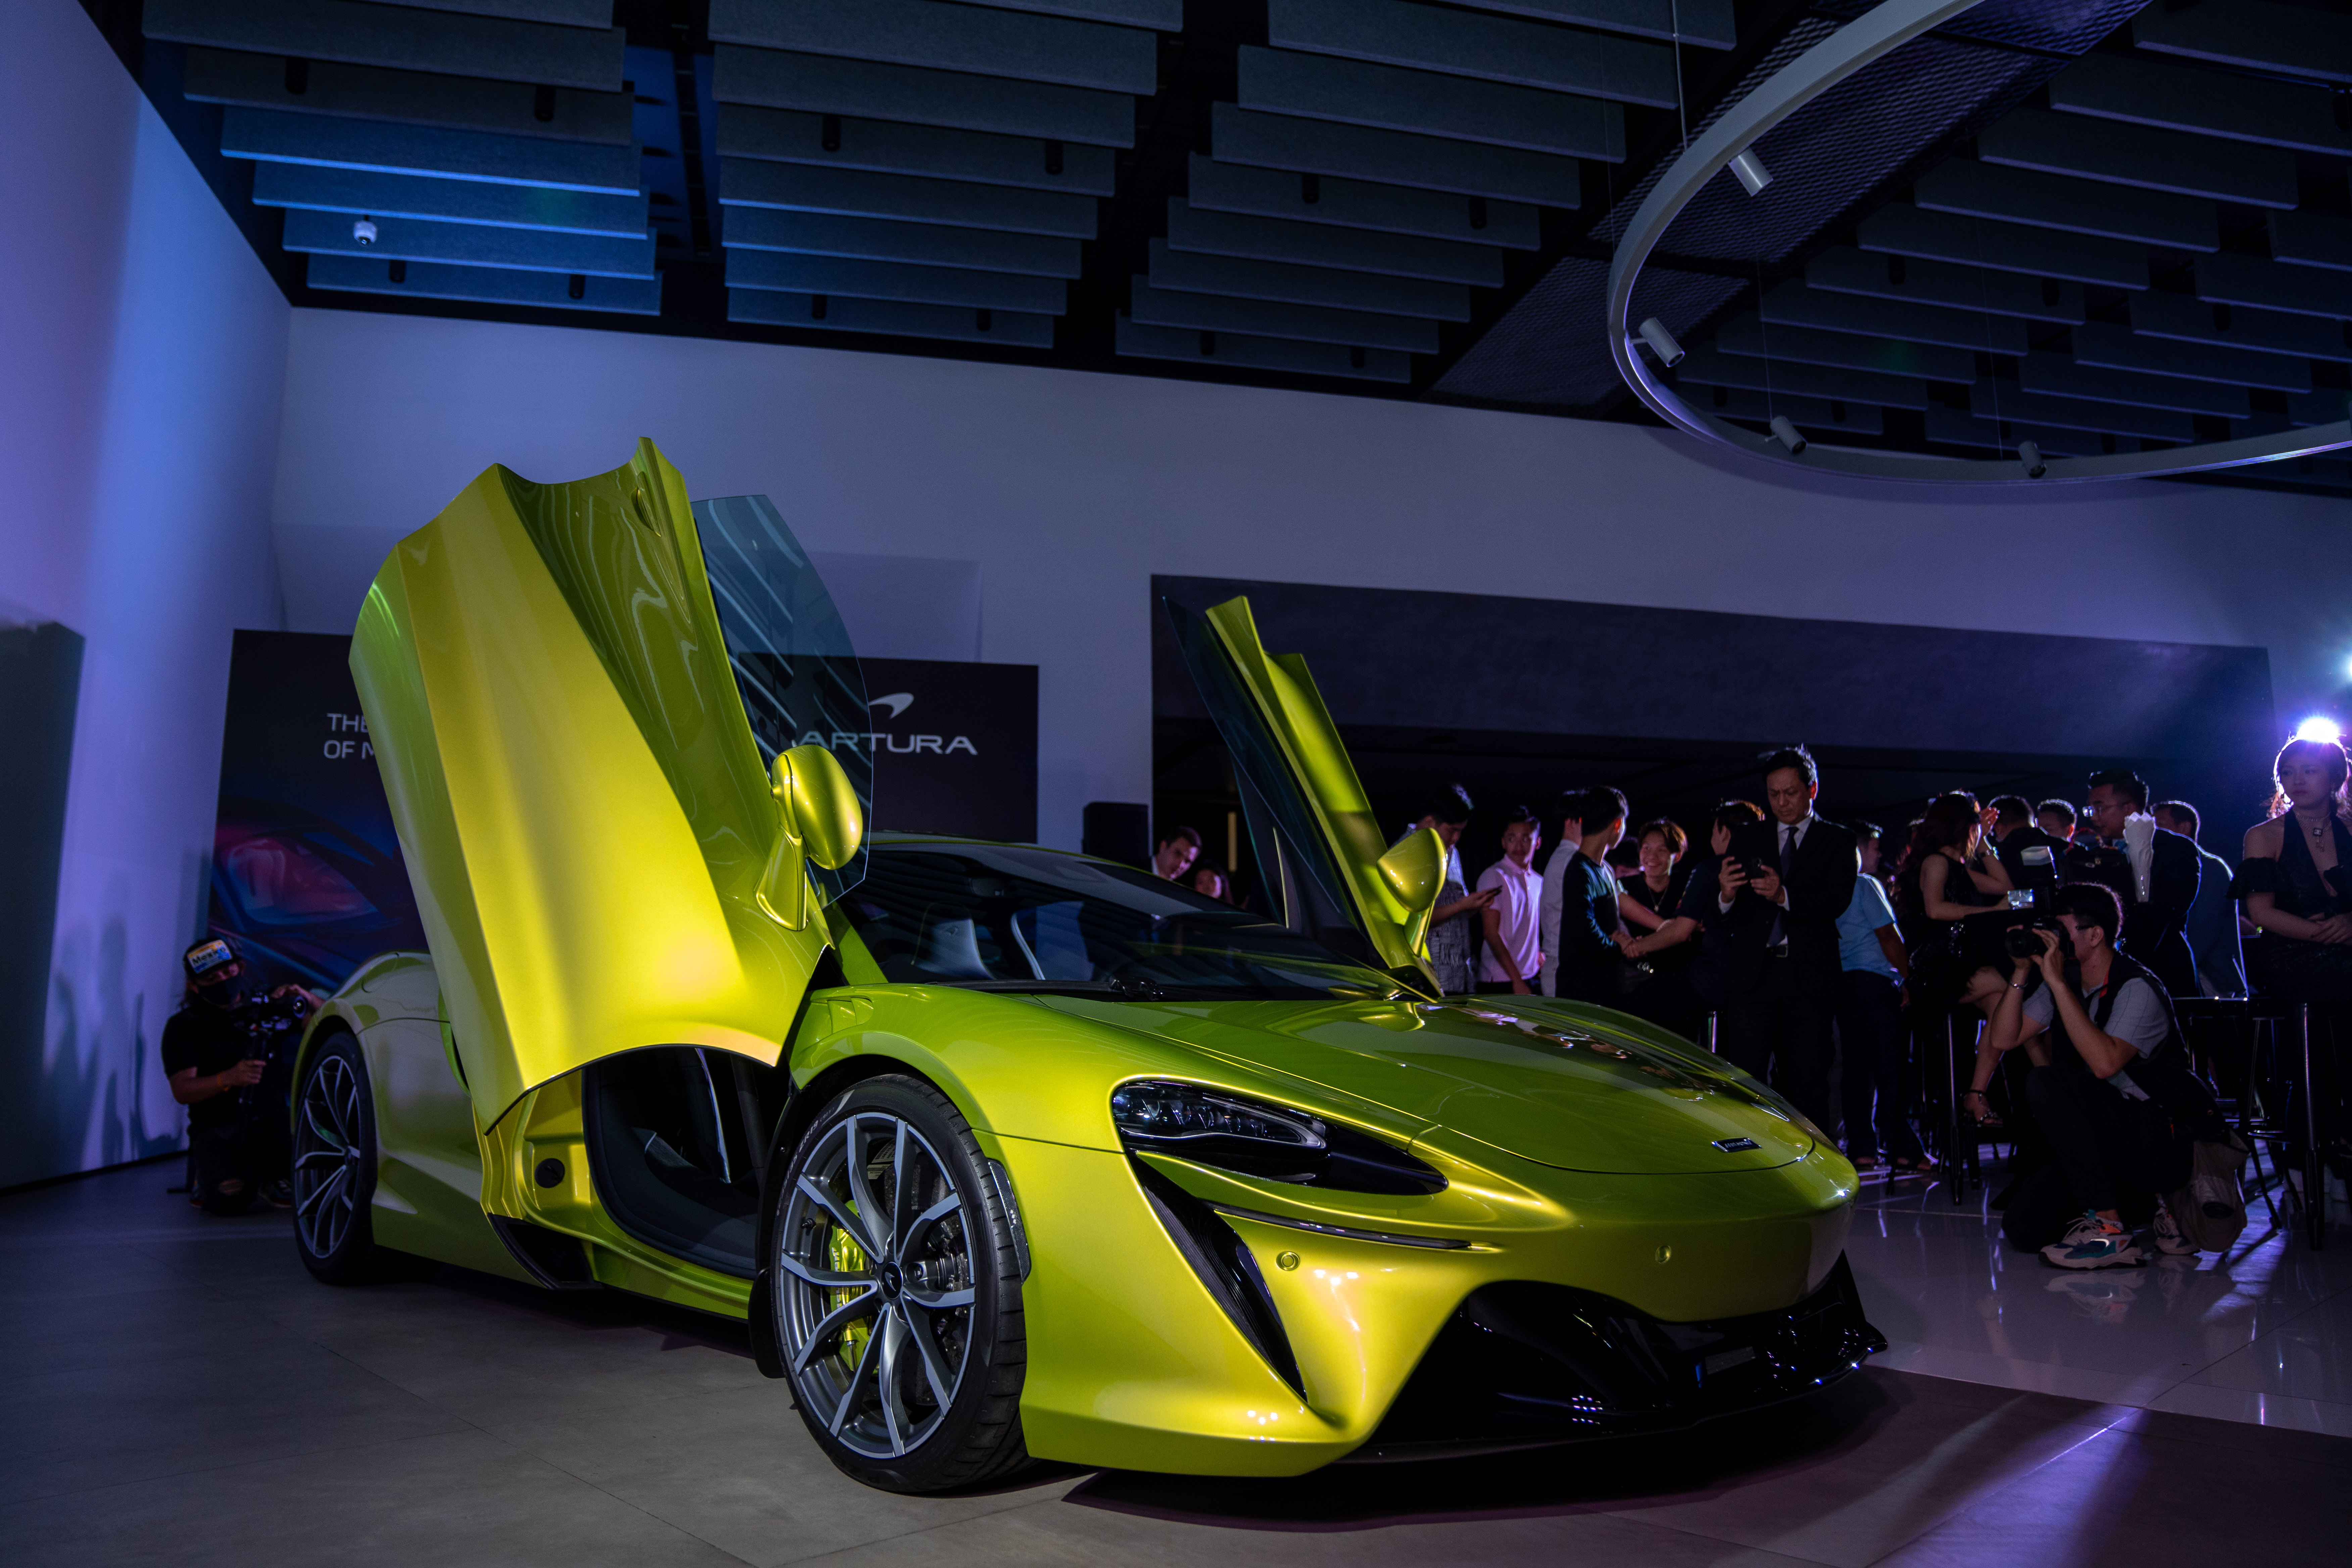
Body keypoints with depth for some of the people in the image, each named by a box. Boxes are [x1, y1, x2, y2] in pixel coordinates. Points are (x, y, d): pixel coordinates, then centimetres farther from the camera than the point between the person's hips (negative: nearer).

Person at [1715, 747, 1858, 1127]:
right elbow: (1724, 911, 6)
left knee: (1809, 1086, 0)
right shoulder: (1747, 840, 15)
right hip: (1752, 976, 1)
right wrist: (1726, 893, -19)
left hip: (1809, 979, -1)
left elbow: (1837, 900, -7)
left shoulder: (1838, 841, 11)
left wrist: (1785, 894, -24)